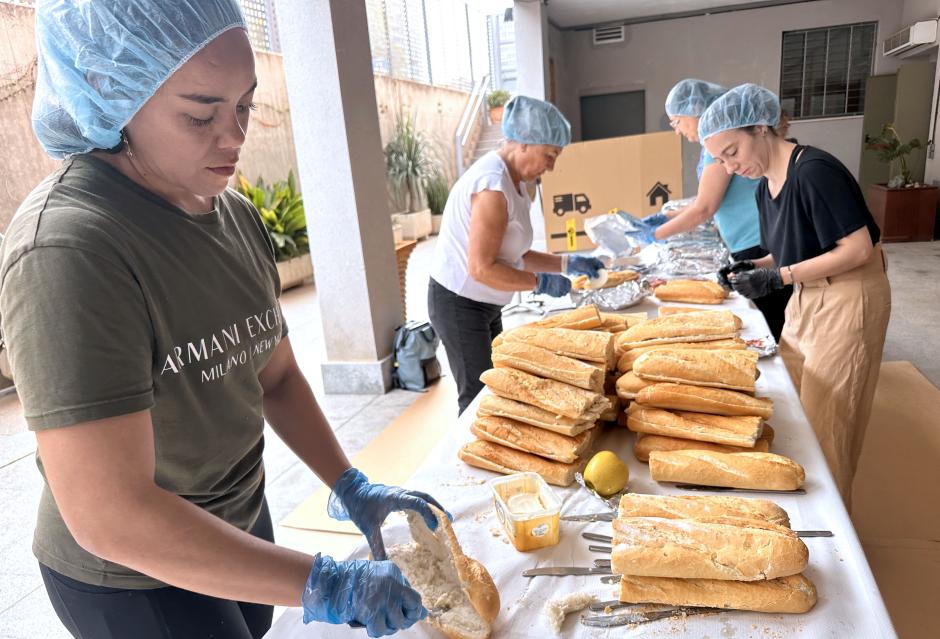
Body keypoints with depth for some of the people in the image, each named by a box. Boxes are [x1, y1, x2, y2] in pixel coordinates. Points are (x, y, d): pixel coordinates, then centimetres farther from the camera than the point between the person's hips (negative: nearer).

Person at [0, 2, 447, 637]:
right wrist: (325, 587, -29)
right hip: (133, 580, -6)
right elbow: (108, 516, -31)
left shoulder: (237, 216, -4)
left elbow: (275, 375, 2)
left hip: (240, 524, 7)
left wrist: (350, 487, -6)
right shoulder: (65, 249, -29)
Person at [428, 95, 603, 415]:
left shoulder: (512, 181, 7)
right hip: (459, 304, -10)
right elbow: (481, 268, -26)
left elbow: (511, 255, 10)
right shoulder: (493, 187, -24)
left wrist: (567, 264, 5)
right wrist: (541, 283, -17)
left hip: (484, 305, 10)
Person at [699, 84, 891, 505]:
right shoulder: (764, 186, 5)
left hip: (849, 299, -8)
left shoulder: (814, 171, -22)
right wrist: (755, 267, -4)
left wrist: (779, 277, -24)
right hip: (807, 297, 8)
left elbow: (859, 250, -21)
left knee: (825, 425, 1)